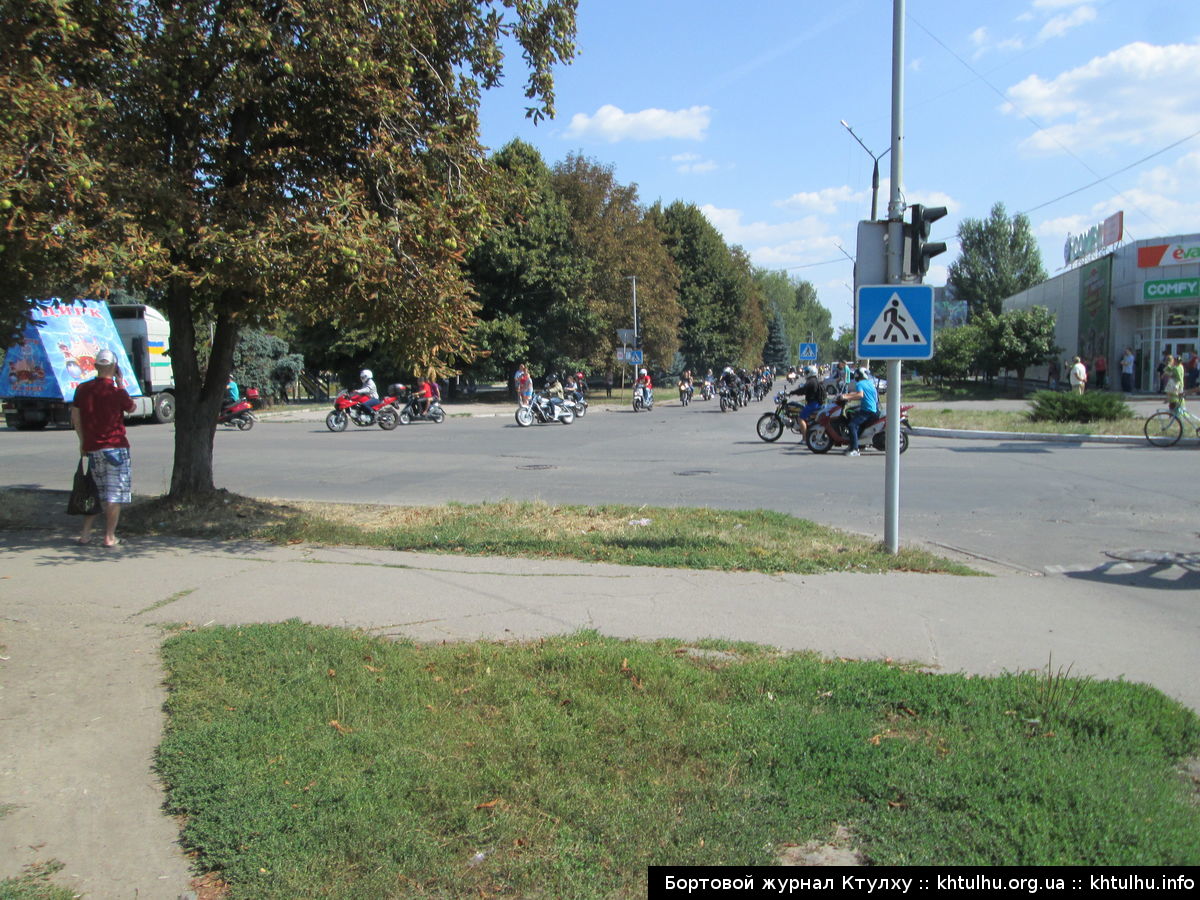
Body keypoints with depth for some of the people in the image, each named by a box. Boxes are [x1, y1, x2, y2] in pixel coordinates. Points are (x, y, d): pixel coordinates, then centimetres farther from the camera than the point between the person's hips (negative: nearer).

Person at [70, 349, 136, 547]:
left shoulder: (82, 389, 3)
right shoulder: (116, 392, -9)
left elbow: (75, 417, 8)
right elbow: (132, 407, 9)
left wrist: (83, 441, 18)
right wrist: (121, 384, 12)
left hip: (92, 448, 5)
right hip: (115, 447, -5)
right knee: (115, 494, 1)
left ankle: (85, 533, 17)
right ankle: (109, 537, 1)